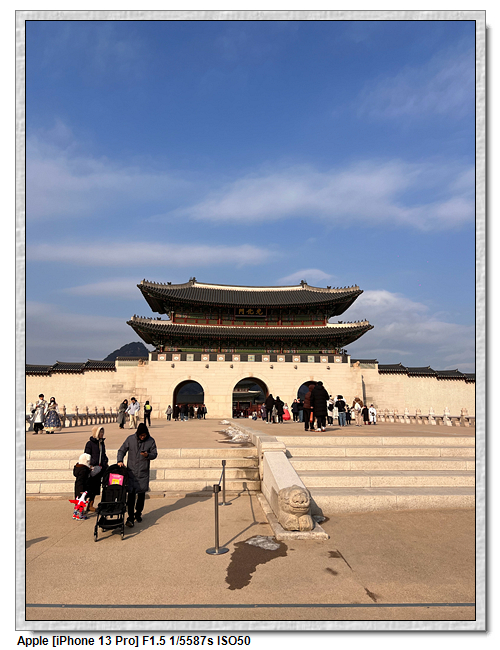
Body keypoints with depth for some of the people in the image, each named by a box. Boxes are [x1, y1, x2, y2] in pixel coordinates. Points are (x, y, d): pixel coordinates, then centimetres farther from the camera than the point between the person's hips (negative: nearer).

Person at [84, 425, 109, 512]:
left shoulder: (102, 442, 14)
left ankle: (91, 505, 17)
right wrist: (90, 466, -15)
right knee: (90, 486, -4)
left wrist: (106, 462, 11)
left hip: (100, 468, 7)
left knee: (95, 487, 9)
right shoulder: (90, 443, -6)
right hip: (92, 468, -6)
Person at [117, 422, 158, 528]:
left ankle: (138, 513, 28)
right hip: (131, 471, -1)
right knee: (131, 494, -7)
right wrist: (120, 460, -12)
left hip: (143, 472, 1)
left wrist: (148, 455, -19)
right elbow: (122, 450, 4)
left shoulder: (151, 441, -2)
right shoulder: (130, 439, -2)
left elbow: (154, 454, 3)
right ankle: (130, 518, -3)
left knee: (141, 494, 11)